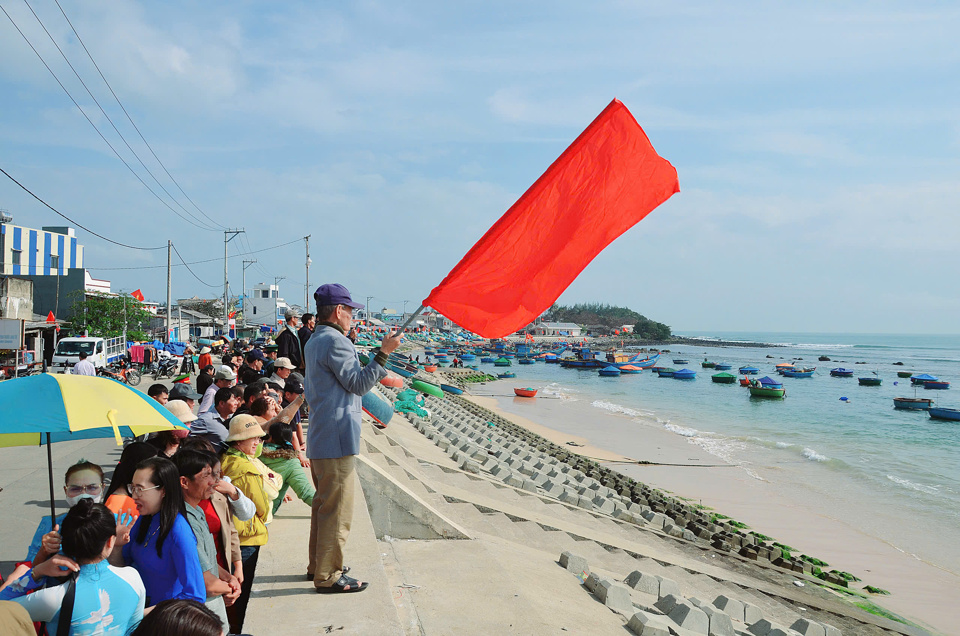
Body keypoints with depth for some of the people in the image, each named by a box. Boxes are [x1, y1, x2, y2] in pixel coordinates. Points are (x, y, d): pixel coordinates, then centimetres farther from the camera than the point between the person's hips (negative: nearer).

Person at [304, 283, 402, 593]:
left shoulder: (314, 341, 17)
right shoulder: (335, 341, -16)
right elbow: (359, 384, -18)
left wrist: (380, 370, 27)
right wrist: (384, 352, -17)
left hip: (319, 438, 11)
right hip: (336, 439, -11)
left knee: (323, 503, 20)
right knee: (337, 509, -3)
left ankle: (318, 565, 31)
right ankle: (328, 576, 4)